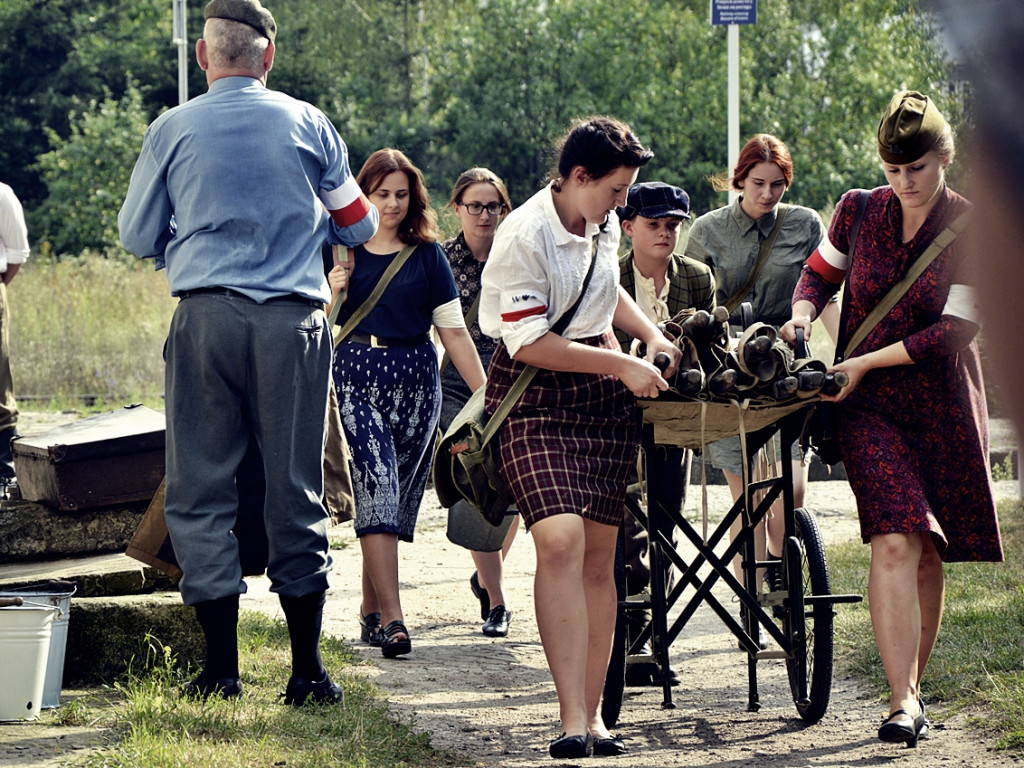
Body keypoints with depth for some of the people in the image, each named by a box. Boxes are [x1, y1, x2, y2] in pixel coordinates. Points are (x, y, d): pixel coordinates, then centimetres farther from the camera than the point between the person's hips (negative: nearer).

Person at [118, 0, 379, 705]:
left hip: (206, 316, -1)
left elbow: (138, 238, 11)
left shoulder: (173, 130, 3)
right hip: (296, 317, 1)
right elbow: (359, 225, 14)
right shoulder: (309, 125, 4)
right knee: (296, 490, 5)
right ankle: (309, 669, 5)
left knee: (201, 488, 5)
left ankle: (222, 668, 3)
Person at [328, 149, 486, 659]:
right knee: (377, 487, -15)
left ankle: (370, 608, 21)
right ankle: (392, 619, -21)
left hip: (416, 381, 3)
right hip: (356, 377, -3)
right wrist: (333, 292, -14)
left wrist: (485, 391, 4)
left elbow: (453, 329, 9)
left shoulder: (427, 255, 9)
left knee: (400, 494, 6)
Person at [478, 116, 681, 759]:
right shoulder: (524, 237, -17)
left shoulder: (605, 225, 9)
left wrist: (651, 335, 14)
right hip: (534, 397, -7)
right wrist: (622, 365, -15)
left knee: (599, 555, 2)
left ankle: (595, 714, 6)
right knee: (560, 541, -22)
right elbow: (529, 342, -19)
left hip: (604, 396, 7)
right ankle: (573, 719, -23)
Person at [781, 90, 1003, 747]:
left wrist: (865, 362, -15)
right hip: (871, 405, 0)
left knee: (929, 555, 7)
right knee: (895, 544, -16)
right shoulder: (859, 212, 1)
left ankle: (912, 687, 24)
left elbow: (955, 330, -12)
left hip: (944, 408, 0)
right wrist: (802, 314, -4)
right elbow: (821, 273, 18)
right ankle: (903, 701, -20)